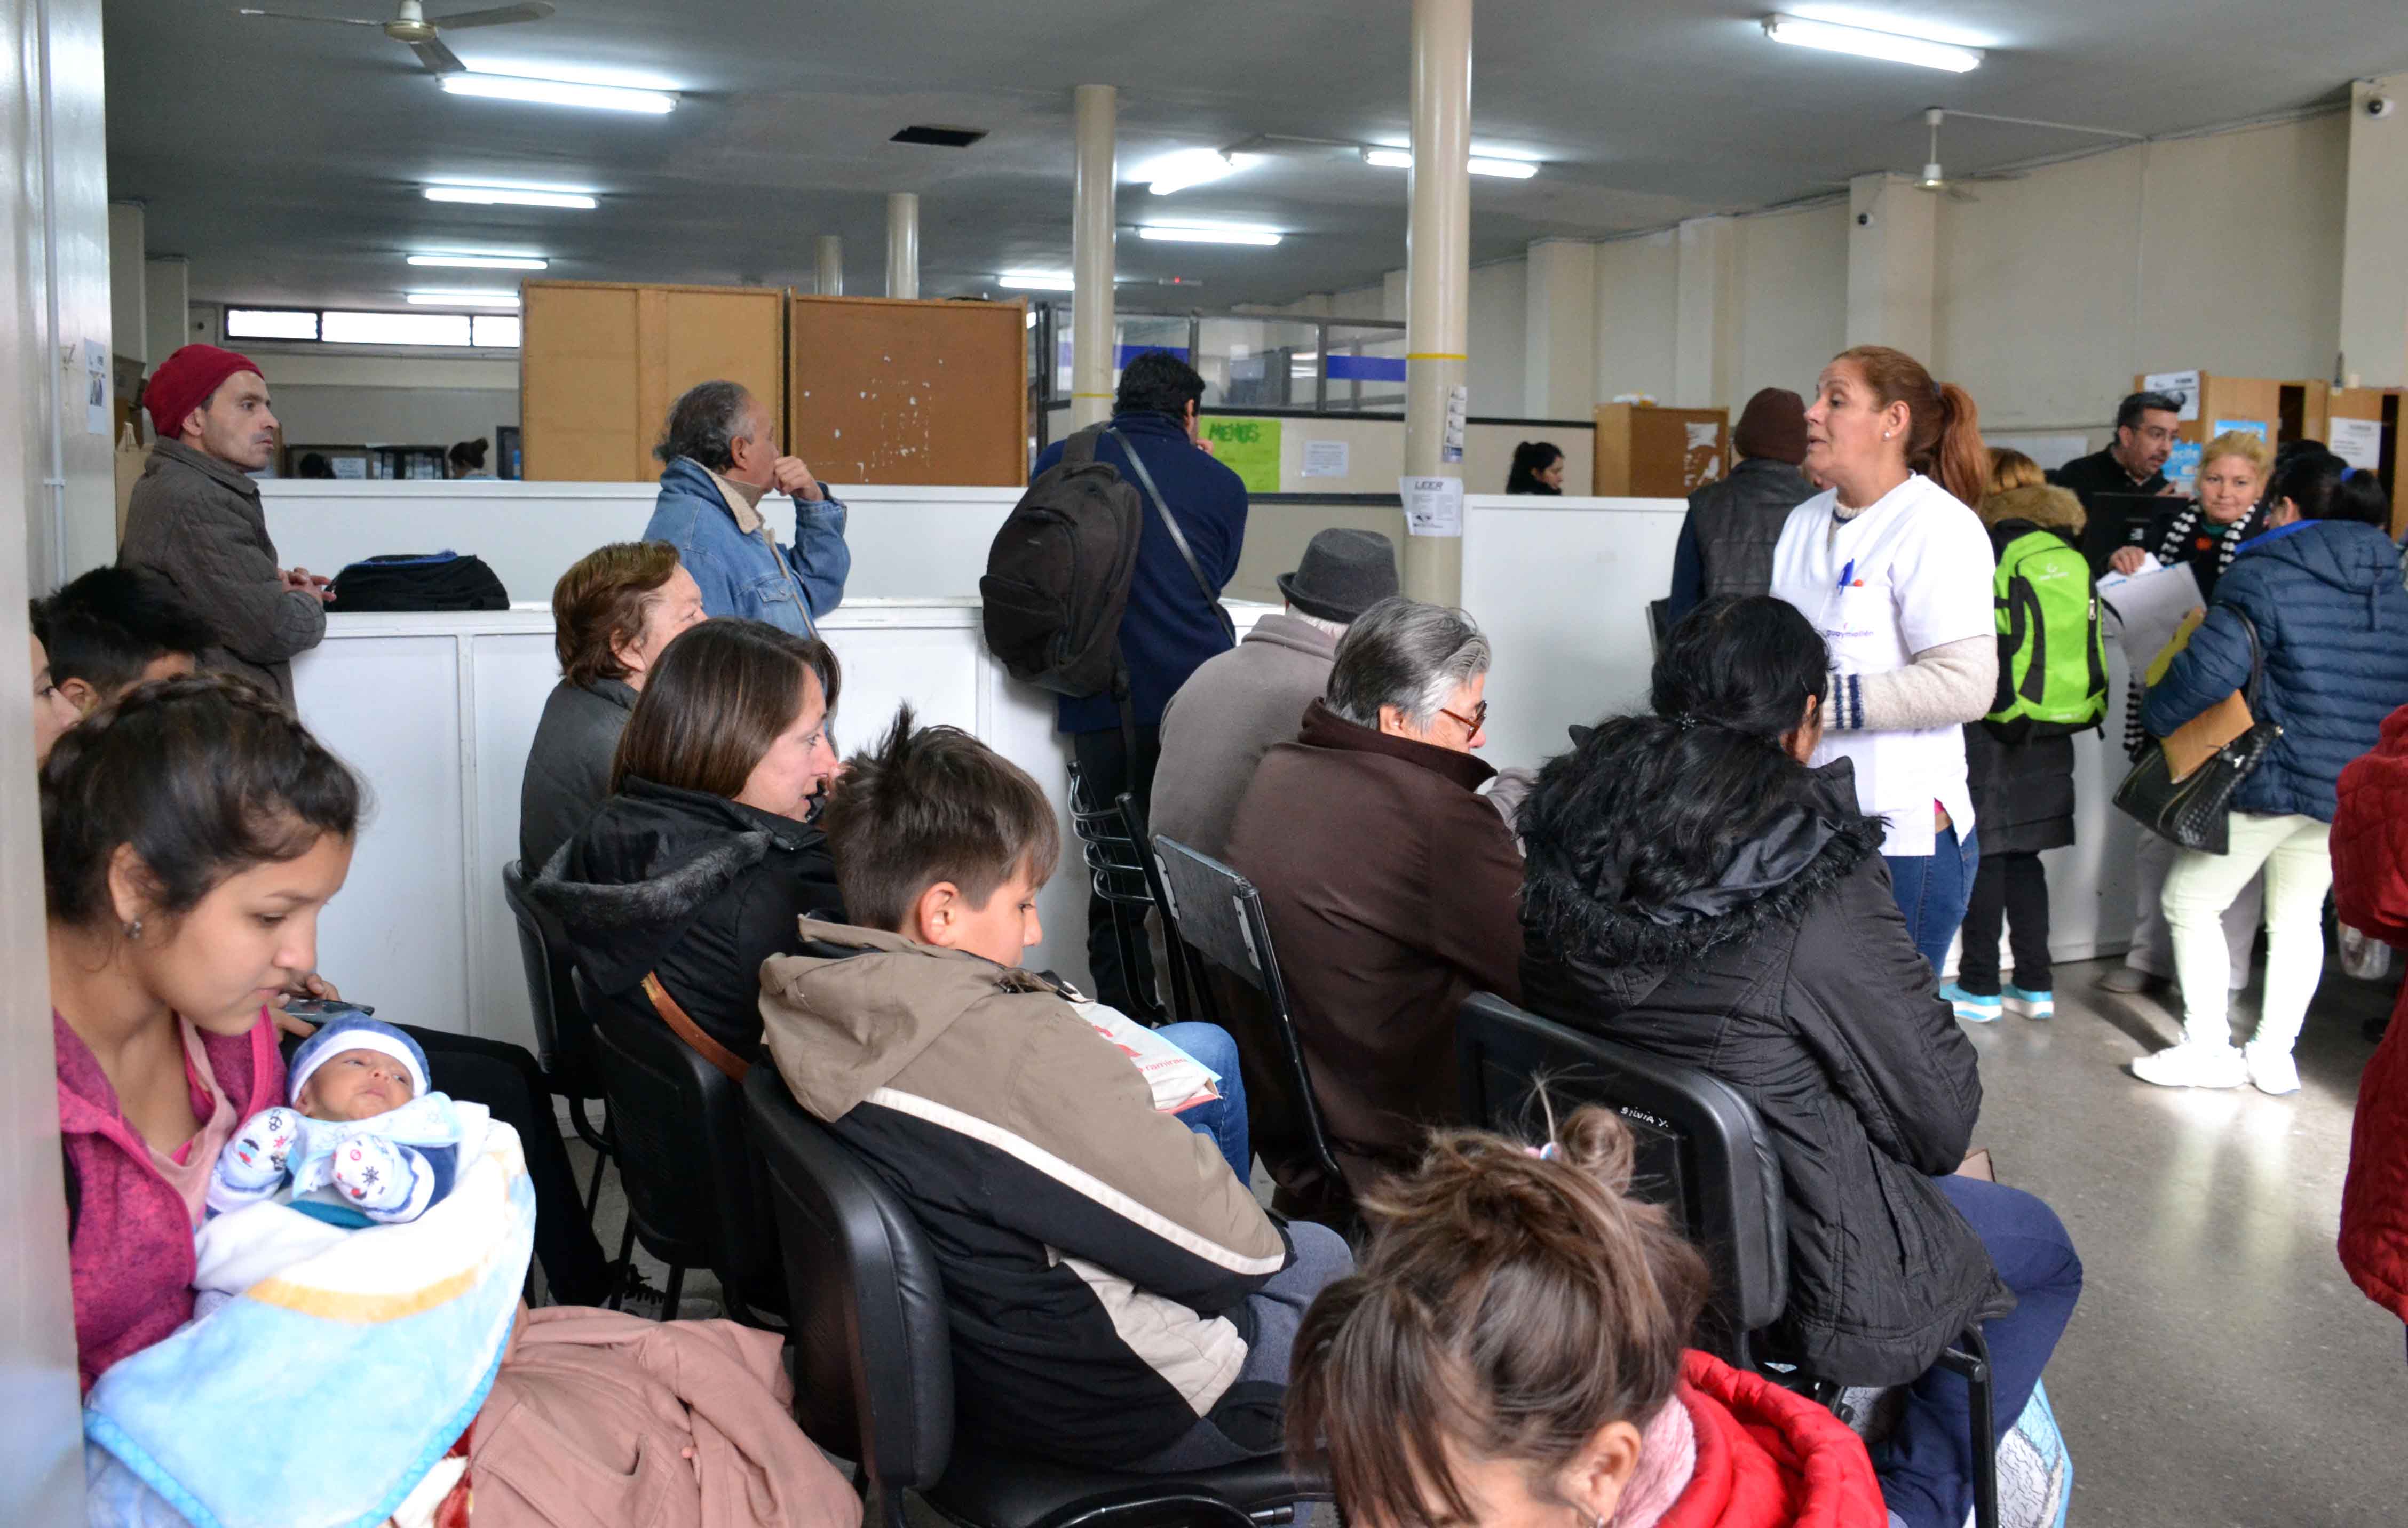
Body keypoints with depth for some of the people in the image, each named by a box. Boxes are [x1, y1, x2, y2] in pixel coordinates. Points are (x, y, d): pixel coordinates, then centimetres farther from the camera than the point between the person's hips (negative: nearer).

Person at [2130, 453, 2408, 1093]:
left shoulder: (2265, 573, -13)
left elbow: (2213, 668, -24)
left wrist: (2156, 715, -9)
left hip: (2274, 774, -7)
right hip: (2357, 784, 7)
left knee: (2192, 899, 7)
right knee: (2299, 915, 18)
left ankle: (2209, 1049, 8)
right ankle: (2275, 1054, 19)